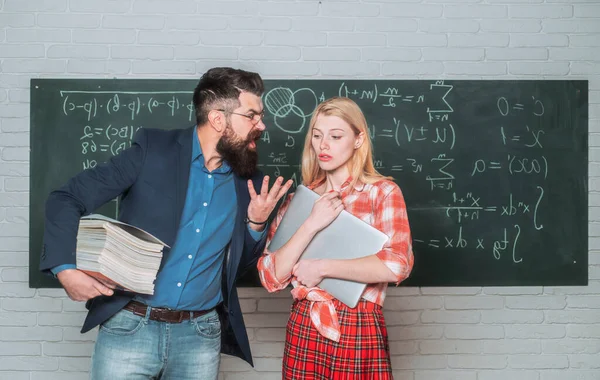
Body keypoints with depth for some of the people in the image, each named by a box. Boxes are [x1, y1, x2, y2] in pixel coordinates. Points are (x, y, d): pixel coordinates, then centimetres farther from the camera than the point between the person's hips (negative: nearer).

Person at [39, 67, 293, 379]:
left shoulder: (249, 181, 3)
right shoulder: (154, 149, -7)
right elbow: (66, 199, -4)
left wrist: (256, 223, -7)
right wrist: (65, 267, -16)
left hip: (200, 334, 3)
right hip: (129, 326, -3)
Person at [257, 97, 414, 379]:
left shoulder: (383, 192, -4)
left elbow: (397, 265, -20)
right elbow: (270, 277, -3)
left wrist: (320, 267, -14)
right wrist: (311, 225, -14)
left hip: (359, 332, -2)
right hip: (303, 330, 3)